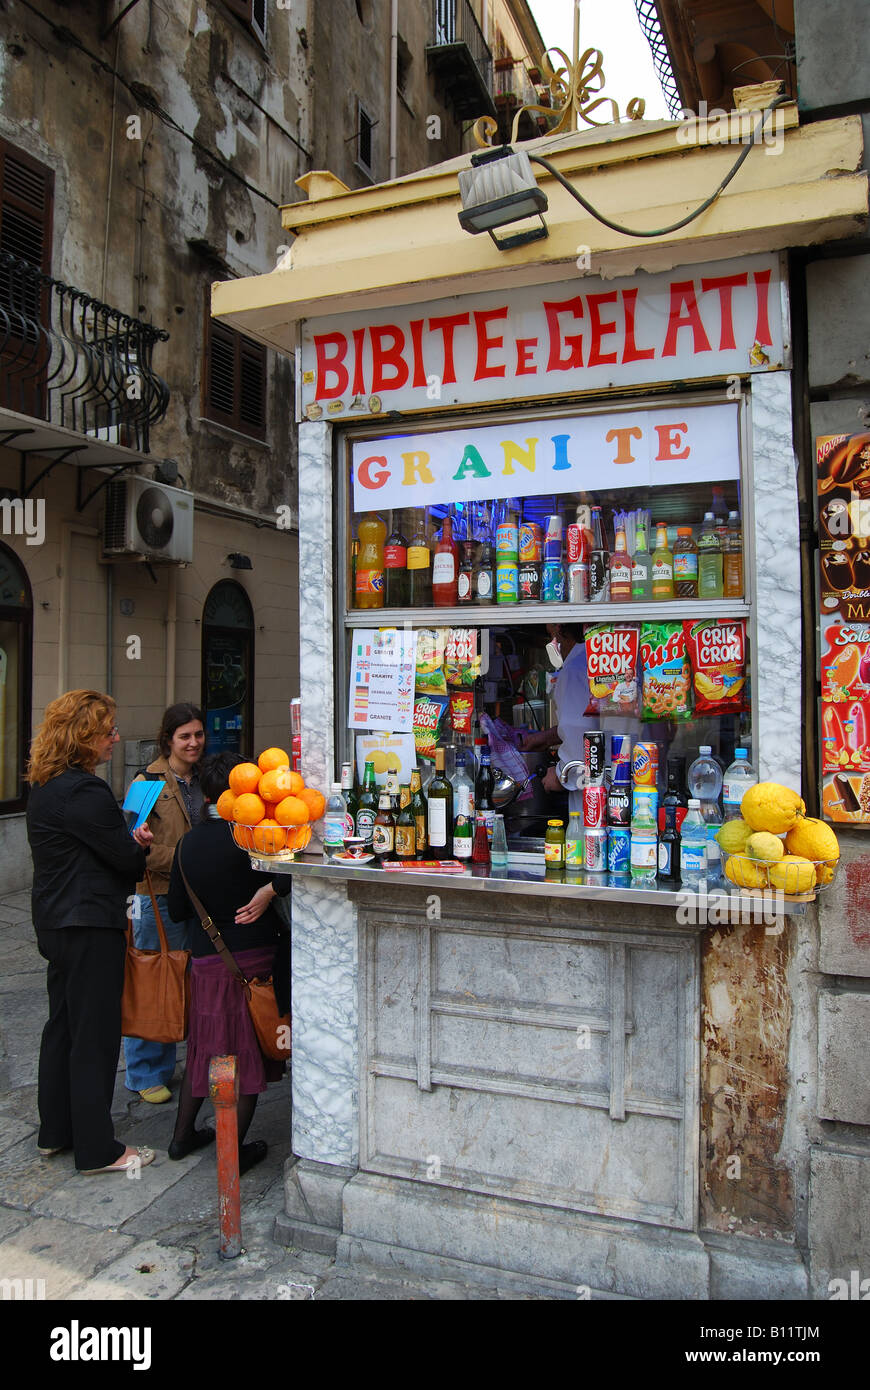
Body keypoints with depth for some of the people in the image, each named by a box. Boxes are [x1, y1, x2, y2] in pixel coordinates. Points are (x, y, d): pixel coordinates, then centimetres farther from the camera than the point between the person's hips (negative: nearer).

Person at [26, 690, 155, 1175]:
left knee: (63, 1025, 19)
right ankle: (97, 1148, 12)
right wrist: (141, 847, 5)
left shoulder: (46, 789, 10)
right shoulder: (84, 792, -22)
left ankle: (55, 1131, 33)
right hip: (91, 929, -10)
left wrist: (129, 844, 5)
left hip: (56, 924, 10)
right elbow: (126, 858, -17)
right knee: (95, 1035, 1)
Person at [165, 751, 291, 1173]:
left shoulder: (187, 843, 1)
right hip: (252, 959, -5)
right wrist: (270, 889, -22)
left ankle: (183, 1134, 32)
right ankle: (236, 1151, 15)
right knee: (247, 1055, 8)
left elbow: (177, 909, 9)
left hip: (205, 960, 5)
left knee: (204, 1047, 21)